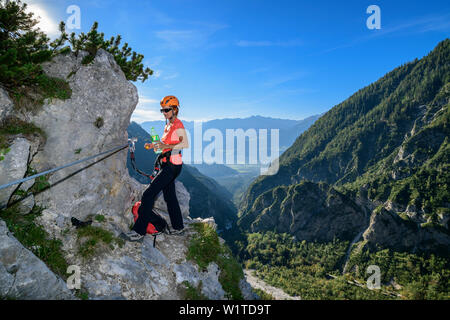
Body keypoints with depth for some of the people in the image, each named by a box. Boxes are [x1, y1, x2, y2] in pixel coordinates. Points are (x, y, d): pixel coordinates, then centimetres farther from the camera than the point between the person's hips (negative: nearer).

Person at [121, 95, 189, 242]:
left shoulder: (178, 125, -11)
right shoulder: (168, 125, 17)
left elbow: (185, 144, -26)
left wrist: (167, 146, -36)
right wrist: (154, 145, 9)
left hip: (172, 165, -10)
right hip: (167, 164, 10)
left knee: (148, 195, -12)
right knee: (170, 197, 16)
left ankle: (139, 232, -7)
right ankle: (178, 227, 29)